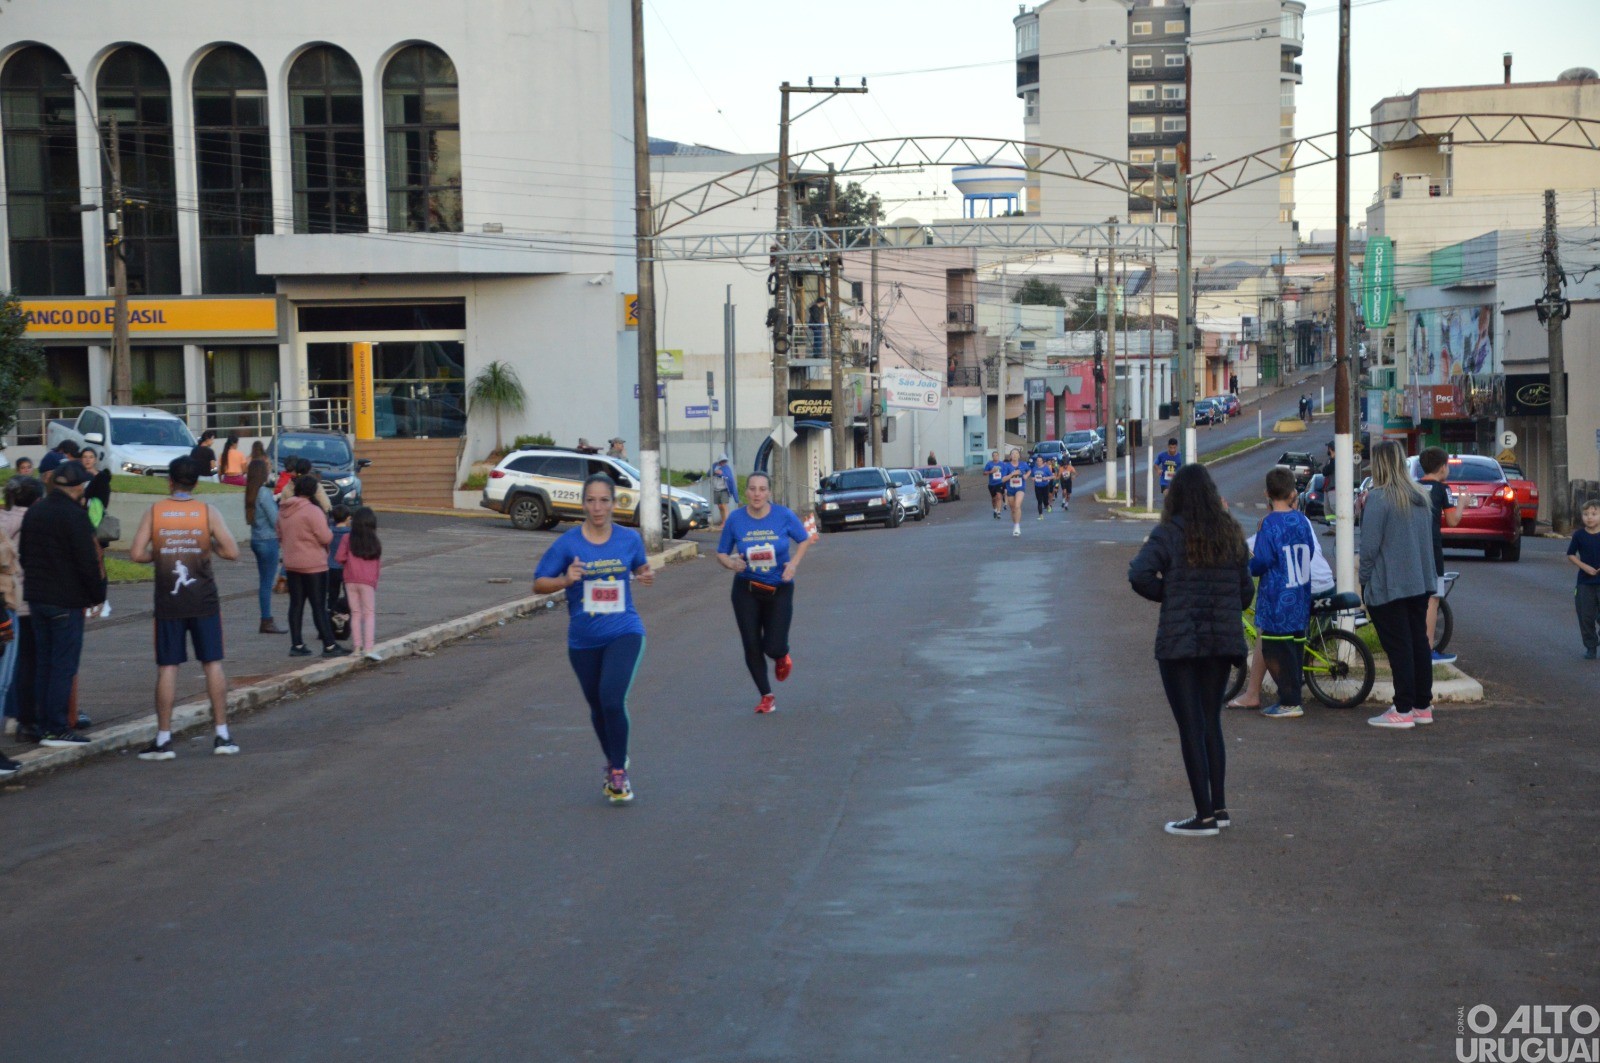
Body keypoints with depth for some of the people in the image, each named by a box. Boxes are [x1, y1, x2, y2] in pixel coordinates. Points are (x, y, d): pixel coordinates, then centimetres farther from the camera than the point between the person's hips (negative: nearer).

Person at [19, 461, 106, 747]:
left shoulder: (33, 512, 10)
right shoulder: (74, 516, -16)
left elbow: (24, 555, 17)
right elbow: (88, 562, -17)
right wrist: (97, 594, -5)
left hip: (37, 597, 8)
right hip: (67, 601, -8)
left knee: (43, 663, 12)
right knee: (64, 664, -3)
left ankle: (45, 725, 16)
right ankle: (56, 728, -3)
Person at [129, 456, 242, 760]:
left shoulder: (154, 512, -2)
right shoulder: (208, 512, -3)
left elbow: (137, 554, -7)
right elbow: (232, 552, -9)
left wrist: (159, 555, 12)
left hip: (168, 601, 0)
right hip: (204, 600, 0)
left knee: (167, 667, 4)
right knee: (212, 663, 7)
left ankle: (163, 739, 5)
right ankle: (222, 735, 7)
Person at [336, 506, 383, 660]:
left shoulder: (347, 539, -3)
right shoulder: (375, 542, -3)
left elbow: (341, 558, -6)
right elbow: (379, 562, 1)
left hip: (350, 580, 2)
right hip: (368, 580, -2)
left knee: (355, 613, 11)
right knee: (369, 614, 1)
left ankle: (357, 646, 12)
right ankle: (369, 647, -11)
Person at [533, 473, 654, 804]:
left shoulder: (629, 539, -2)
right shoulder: (568, 544, -7)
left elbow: (640, 566, 18)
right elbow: (538, 584, -3)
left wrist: (645, 576, -5)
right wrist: (566, 580, -22)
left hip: (624, 632, -1)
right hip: (584, 639, 2)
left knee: (612, 699, -21)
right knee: (598, 707, 15)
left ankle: (618, 772, -4)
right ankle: (614, 762, 42)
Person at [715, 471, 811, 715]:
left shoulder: (784, 515, -9)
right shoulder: (735, 519, -7)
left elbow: (805, 540, 6)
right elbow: (721, 553, 1)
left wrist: (794, 562, -10)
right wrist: (731, 563, -21)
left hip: (779, 588, -1)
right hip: (746, 590, 1)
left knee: (773, 647, -7)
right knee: (752, 646, -1)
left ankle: (782, 657, 34)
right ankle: (766, 697, 17)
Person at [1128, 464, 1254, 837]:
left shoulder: (1169, 534, -10)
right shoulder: (1232, 535, 6)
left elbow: (1140, 575, -23)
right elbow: (1246, 589, 9)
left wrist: (1166, 594, -5)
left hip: (1179, 641, -5)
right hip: (1223, 640, 5)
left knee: (1191, 726, -1)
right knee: (1211, 722, 17)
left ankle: (1204, 815, 0)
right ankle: (1219, 807, 19)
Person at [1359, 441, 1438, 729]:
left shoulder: (1378, 498, -15)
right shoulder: (1420, 496, 10)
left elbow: (1369, 546, -16)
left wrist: (1364, 580, -5)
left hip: (1388, 586, -8)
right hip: (1419, 584, 8)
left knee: (1398, 647, -5)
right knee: (1419, 642, 12)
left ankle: (1403, 711, -3)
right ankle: (1423, 706, 18)